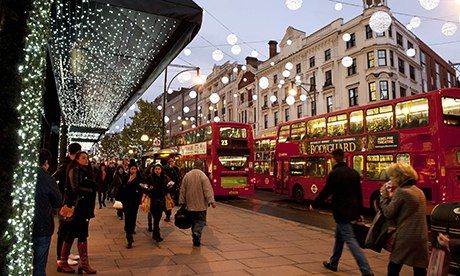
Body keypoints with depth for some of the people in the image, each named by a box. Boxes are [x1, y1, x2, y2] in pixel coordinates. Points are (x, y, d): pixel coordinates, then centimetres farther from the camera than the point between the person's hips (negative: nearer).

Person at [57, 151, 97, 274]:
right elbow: (76, 188, -20)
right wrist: (89, 190, -10)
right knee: (71, 234, 3)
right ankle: (62, 262, 18)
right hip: (75, 207, -7)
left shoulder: (87, 171, 13)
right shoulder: (74, 170, -8)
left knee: (83, 235, 8)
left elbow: (91, 187, 11)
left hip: (85, 207, 7)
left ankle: (84, 263, 14)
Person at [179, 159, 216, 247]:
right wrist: (211, 201, -16)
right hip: (201, 204, -4)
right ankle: (197, 233, -20)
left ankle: (196, 240, 18)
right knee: (201, 221, 4)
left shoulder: (187, 175, 4)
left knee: (194, 221, 14)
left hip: (190, 204, 4)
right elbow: (208, 190, -16)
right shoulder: (202, 176, -11)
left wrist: (182, 202, 16)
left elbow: (182, 190, 9)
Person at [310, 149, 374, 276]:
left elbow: (325, 192, -9)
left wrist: (314, 204, 6)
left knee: (350, 241, -4)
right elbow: (359, 194, 13)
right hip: (353, 212, 8)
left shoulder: (334, 174, -13)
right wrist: (359, 212, 21)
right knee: (339, 237, 20)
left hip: (342, 213, -8)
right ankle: (333, 263, 32)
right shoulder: (354, 173, 8)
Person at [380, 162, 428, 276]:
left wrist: (384, 195, -2)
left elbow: (388, 213, -12)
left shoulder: (401, 191, -13)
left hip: (406, 237, -7)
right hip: (421, 237, 8)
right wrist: (392, 197, 11)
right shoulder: (419, 191, 12)